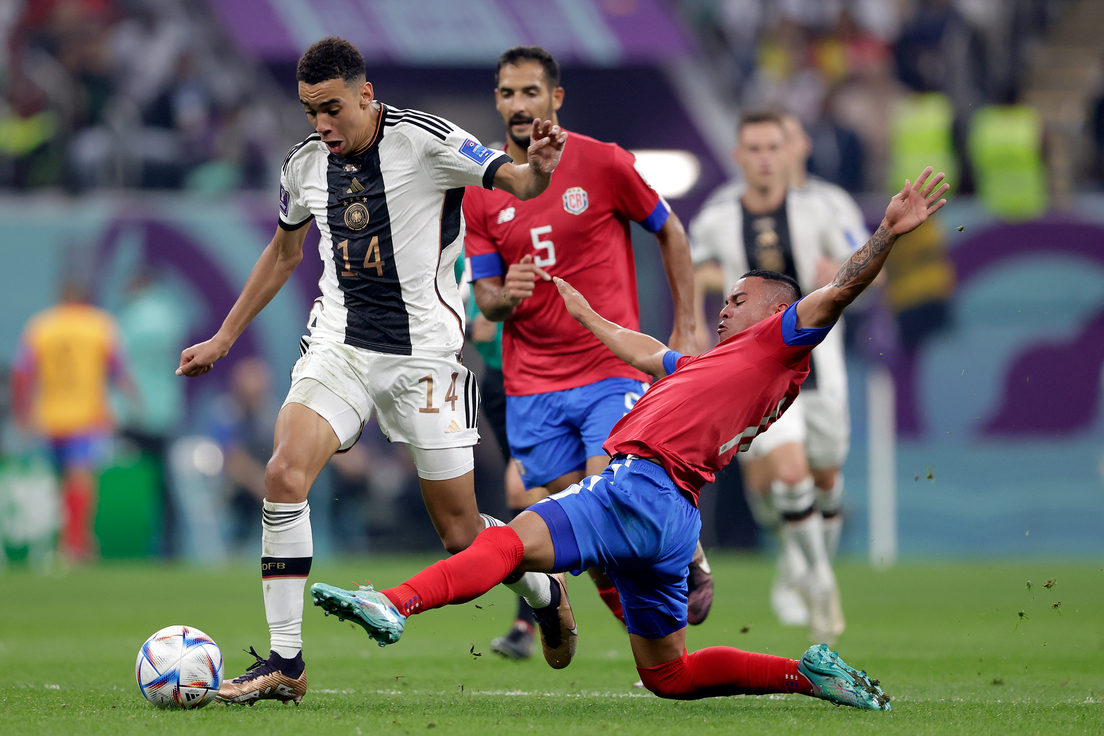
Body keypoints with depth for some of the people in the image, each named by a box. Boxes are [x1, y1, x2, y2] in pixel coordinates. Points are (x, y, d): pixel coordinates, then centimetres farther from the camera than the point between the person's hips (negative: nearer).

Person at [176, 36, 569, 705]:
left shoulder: (425, 140, -11)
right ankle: (285, 663, -16)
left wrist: (538, 168, -42)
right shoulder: (306, 164, 5)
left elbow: (514, 181, -17)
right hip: (340, 343, 4)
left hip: (423, 350, -4)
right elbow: (285, 252, 22)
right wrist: (224, 338, 24)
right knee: (285, 473, -22)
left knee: (461, 536, -1)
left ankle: (541, 585, 35)